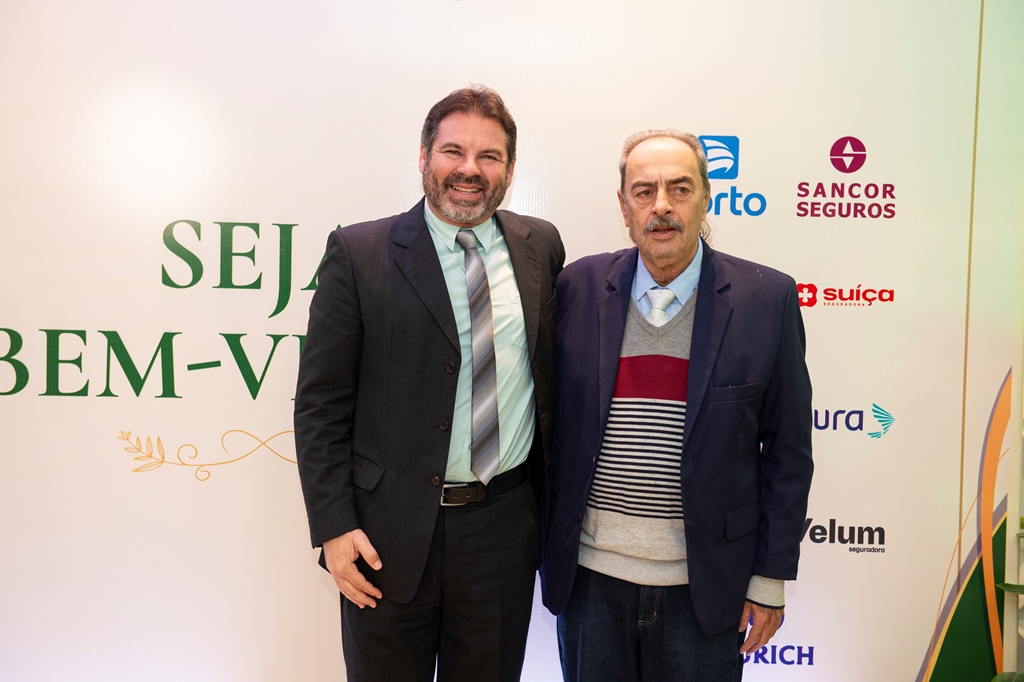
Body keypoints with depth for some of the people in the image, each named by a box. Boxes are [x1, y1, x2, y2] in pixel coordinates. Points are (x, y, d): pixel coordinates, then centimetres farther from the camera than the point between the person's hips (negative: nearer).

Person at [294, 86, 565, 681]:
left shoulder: (541, 247, 4)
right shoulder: (359, 253, -6)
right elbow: (320, 404, -5)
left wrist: (552, 498, 11)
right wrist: (333, 527, -10)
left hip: (505, 527, 3)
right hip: (391, 532, -2)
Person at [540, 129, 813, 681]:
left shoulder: (765, 299, -6)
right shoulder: (579, 288, -2)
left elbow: (787, 449, -1)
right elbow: (550, 420, 5)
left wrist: (772, 575, 0)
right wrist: (547, 548, 7)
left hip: (705, 583, -1)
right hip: (590, 576, 2)